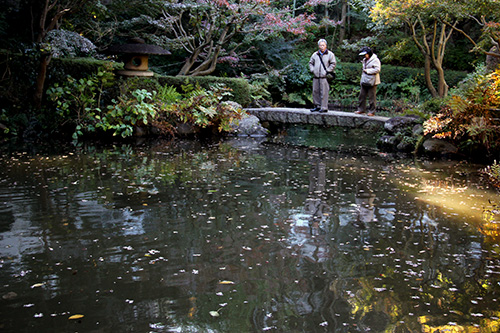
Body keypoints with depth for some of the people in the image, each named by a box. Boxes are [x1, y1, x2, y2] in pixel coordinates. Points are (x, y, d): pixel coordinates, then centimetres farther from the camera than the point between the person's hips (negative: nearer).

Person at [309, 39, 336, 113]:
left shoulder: (330, 54, 1)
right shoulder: (315, 54, 14)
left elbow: (333, 64, -1)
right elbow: (311, 63, 22)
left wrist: (327, 71, -8)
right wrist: (312, 70, 7)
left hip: (324, 77, -5)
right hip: (316, 77, 5)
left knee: (324, 92, -7)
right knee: (315, 91, 8)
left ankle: (324, 107, -5)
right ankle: (317, 106, 18)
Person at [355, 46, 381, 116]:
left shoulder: (375, 60, -8)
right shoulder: (365, 60, 19)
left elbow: (377, 69, -16)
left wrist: (367, 71, -15)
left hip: (372, 82, -8)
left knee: (372, 97, -5)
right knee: (362, 95, 8)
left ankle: (372, 111, 0)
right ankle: (361, 109, 18)